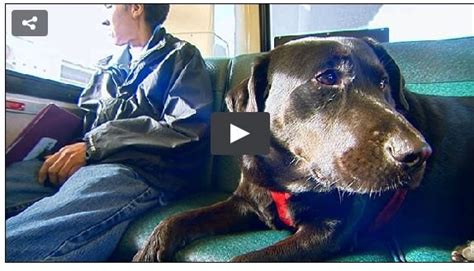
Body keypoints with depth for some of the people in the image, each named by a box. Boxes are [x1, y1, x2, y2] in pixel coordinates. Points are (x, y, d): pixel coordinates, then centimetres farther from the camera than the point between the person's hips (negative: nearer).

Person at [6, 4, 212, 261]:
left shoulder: (181, 57, 9)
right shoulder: (110, 65, 30)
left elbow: (186, 130, -6)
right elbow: (84, 119, 23)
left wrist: (95, 144, -11)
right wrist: (62, 152, -1)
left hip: (137, 170, -6)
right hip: (81, 163, 6)